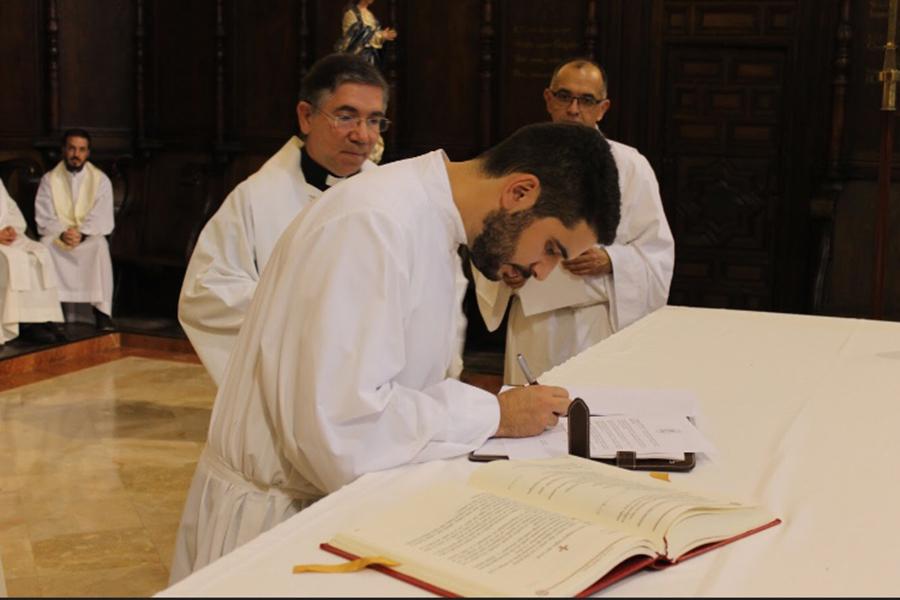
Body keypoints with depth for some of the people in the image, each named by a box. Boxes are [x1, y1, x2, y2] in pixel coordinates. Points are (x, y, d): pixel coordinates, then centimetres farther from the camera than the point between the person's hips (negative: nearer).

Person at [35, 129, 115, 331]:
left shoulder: (100, 179, 3)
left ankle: (101, 311, -33)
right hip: (57, 236, 1)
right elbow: (44, 218, -1)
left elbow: (102, 219, -5)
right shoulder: (49, 180, 6)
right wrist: (61, 233, -21)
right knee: (45, 245, -33)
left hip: (90, 237, -1)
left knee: (100, 247, -35)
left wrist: (82, 234, -22)